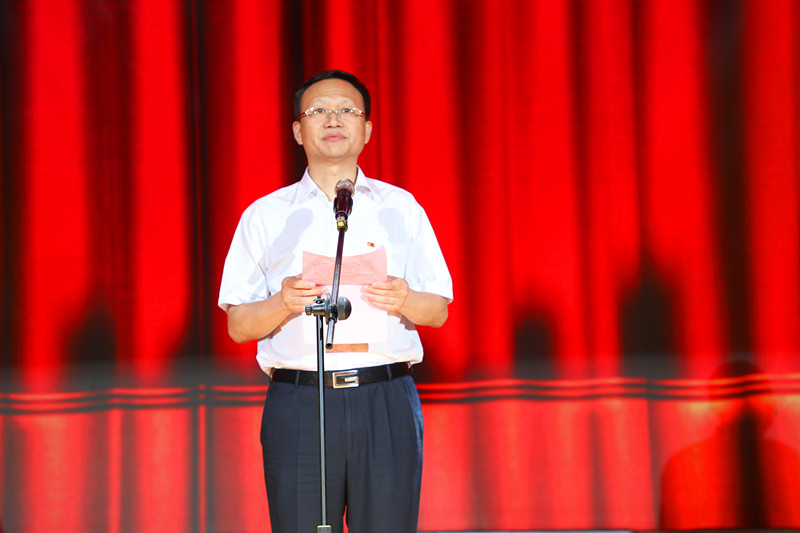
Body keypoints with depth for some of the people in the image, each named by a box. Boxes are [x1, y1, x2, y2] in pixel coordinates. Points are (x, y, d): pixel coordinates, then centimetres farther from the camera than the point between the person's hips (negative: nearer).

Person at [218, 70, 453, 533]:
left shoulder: (401, 208, 14)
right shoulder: (265, 216, 11)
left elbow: (439, 311, 12)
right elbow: (238, 326, 8)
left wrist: (404, 300, -10)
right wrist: (283, 303, -13)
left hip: (387, 401, 1)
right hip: (298, 403, 0)